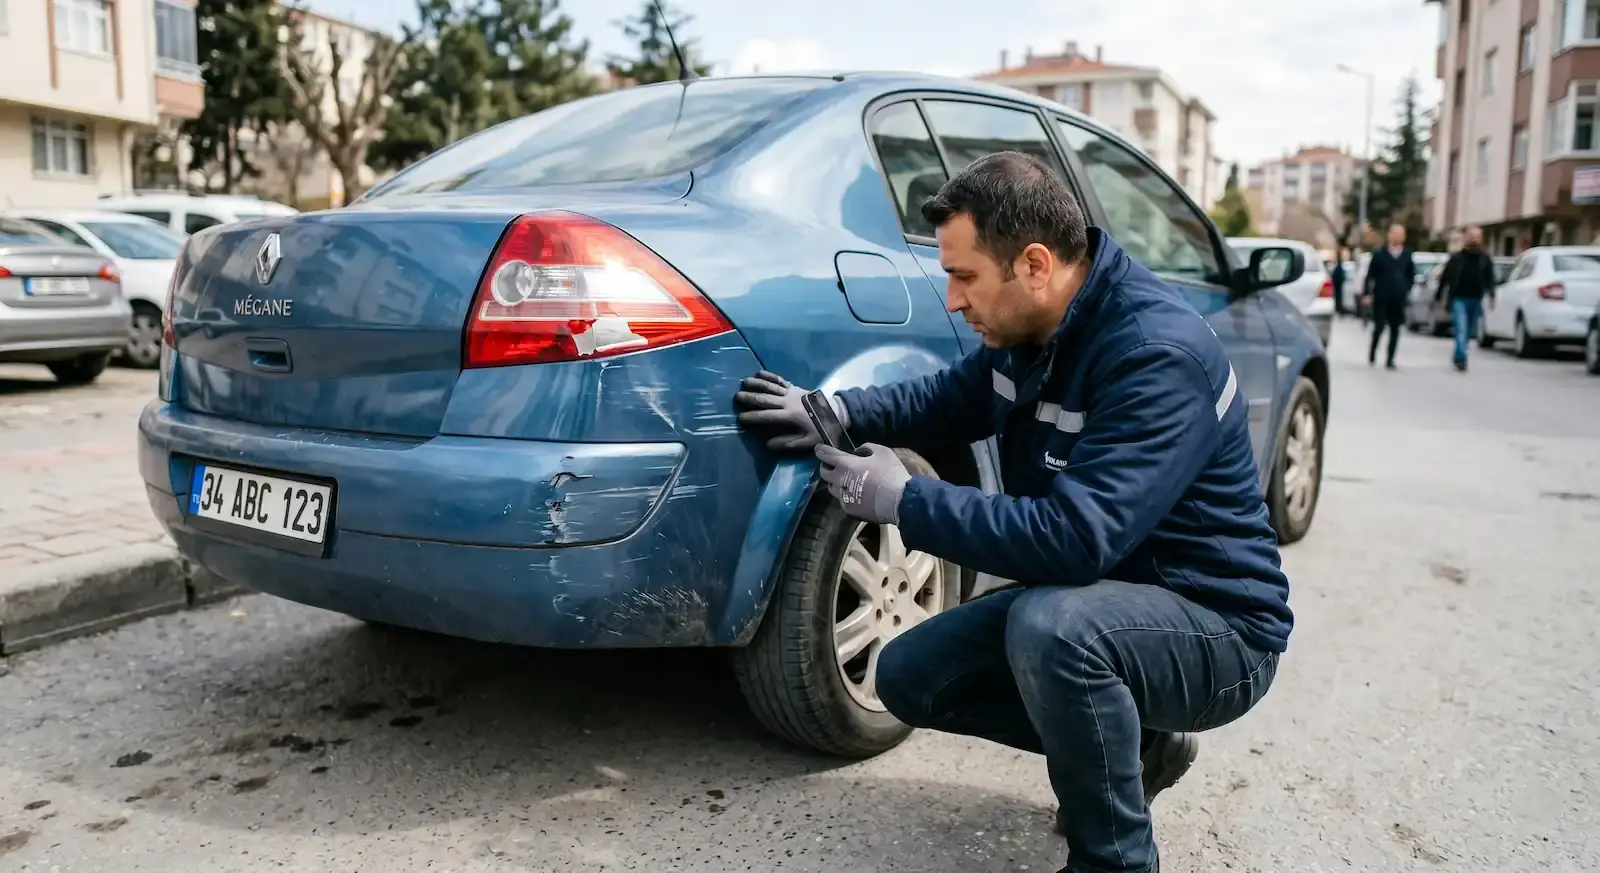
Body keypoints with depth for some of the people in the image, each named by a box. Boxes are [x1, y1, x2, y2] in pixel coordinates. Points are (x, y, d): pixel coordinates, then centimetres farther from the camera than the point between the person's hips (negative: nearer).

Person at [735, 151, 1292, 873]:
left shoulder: (1158, 353, -29)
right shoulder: (1030, 328, -3)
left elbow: (1076, 539, -37)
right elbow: (951, 399, 15)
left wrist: (905, 500, -27)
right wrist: (835, 411, -3)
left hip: (1218, 626, -8)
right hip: (1095, 598, 8)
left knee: (1052, 625, -38)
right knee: (908, 675, 3)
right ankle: (1133, 742, 15)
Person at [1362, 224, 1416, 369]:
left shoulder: (1407, 255, 5)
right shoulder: (1379, 254, -2)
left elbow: (1411, 275, 13)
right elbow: (1370, 275, -2)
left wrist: (1407, 290, 3)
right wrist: (1367, 293, -8)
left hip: (1398, 299, 3)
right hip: (1381, 297, -3)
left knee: (1395, 330, 3)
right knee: (1379, 327, -6)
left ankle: (1390, 360, 11)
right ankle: (1372, 355, 16)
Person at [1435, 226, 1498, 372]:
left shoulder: (1486, 259, 8)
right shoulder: (1456, 258, 0)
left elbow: (1489, 279, 6)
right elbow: (1444, 278, 4)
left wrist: (1491, 296, -7)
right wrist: (1438, 297, 4)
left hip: (1476, 300, 4)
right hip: (1459, 299, -4)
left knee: (1469, 332, 12)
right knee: (1461, 328, -17)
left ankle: (1458, 357, 28)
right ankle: (1461, 358, -23)